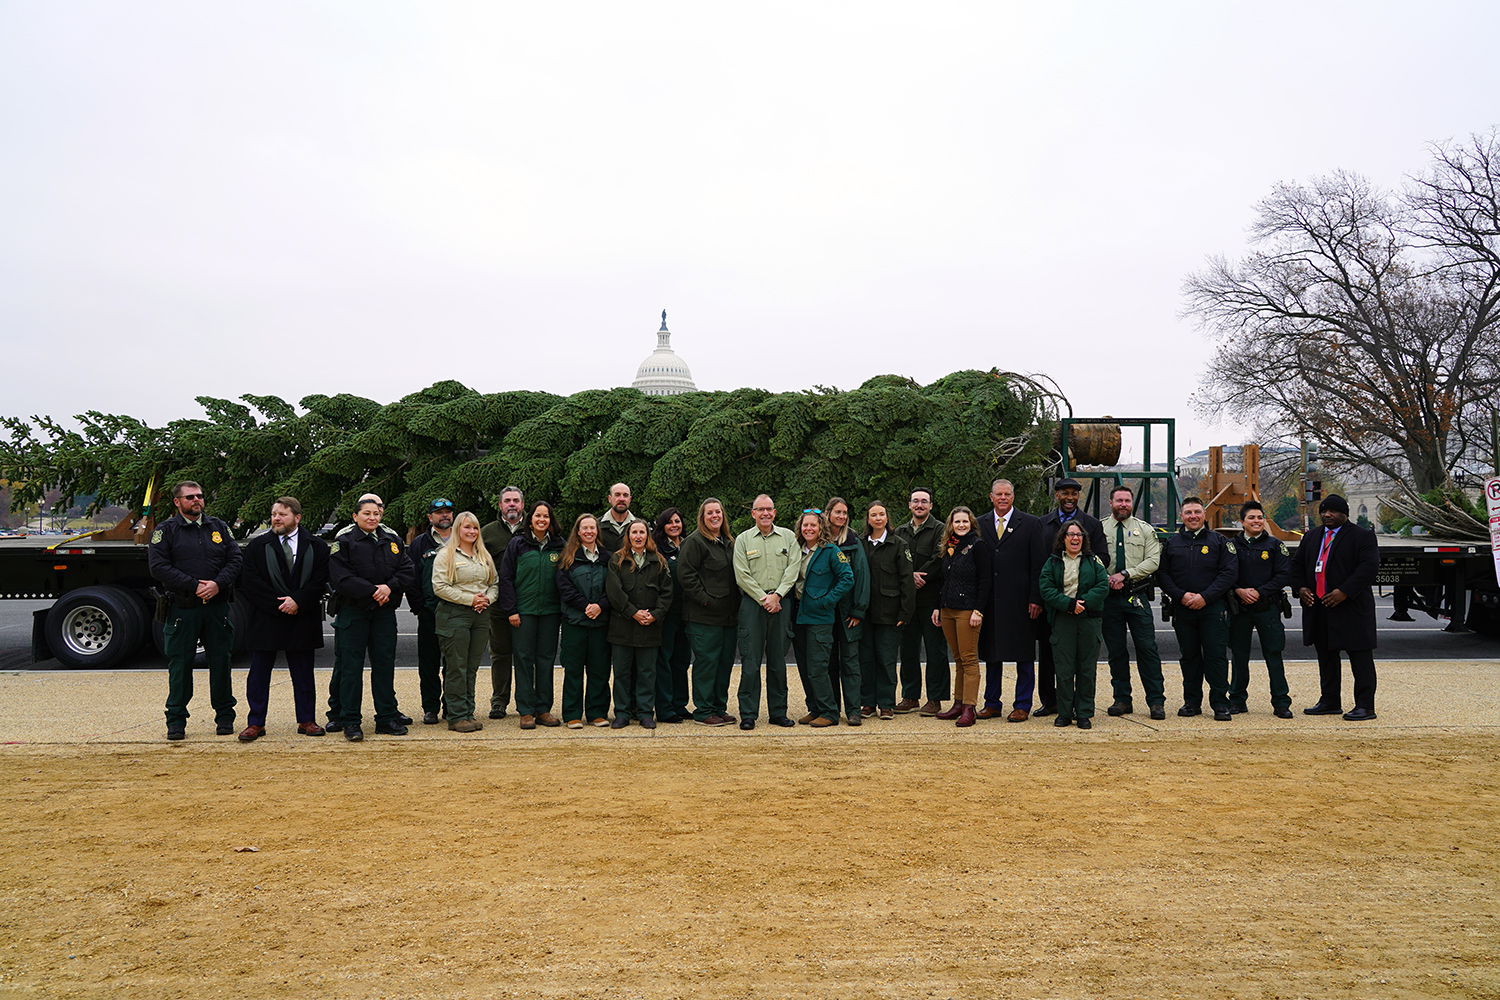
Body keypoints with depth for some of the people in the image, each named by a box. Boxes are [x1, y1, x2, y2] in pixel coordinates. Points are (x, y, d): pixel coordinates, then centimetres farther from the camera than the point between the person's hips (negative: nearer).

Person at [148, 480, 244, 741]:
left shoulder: (219, 527, 13)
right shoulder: (165, 531, 2)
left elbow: (235, 559, 8)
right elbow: (158, 567, -8)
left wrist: (218, 584, -10)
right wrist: (195, 586, -15)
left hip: (217, 606, 3)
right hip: (182, 608, -3)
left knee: (221, 661, 7)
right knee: (180, 664, 1)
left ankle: (225, 716, 17)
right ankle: (176, 721, 12)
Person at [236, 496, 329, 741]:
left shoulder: (316, 546, 5)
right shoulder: (256, 546, 4)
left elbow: (321, 581, -1)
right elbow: (250, 582, -4)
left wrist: (298, 601, -14)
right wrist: (278, 605, -12)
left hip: (303, 619, 0)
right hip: (265, 619, 0)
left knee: (303, 674, 7)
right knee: (259, 673, 3)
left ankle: (307, 720, 16)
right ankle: (256, 723, 11)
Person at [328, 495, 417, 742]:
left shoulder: (393, 542, 12)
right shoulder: (343, 543, -1)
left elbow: (408, 573, 5)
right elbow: (341, 579, -12)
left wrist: (389, 587, -13)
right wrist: (373, 591, -15)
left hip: (385, 612, 4)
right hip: (353, 612, -3)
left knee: (385, 664, 7)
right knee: (351, 666, 0)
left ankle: (388, 717, 15)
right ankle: (350, 722, 6)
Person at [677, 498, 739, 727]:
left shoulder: (729, 541, 18)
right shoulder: (694, 542, -7)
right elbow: (685, 575, -14)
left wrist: (735, 603, 12)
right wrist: (704, 599, -16)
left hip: (728, 614, 8)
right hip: (704, 614, -8)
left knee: (725, 661, 11)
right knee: (706, 661, -4)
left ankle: (720, 708, 21)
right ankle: (703, 712, 4)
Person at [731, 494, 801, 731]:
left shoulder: (788, 537, 10)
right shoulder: (743, 540, 5)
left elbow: (793, 568, 2)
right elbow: (742, 575, -2)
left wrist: (776, 595, -10)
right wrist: (764, 599, -9)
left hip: (781, 603, 2)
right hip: (752, 603, -2)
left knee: (778, 660, 7)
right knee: (750, 660, -4)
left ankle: (778, 712, 15)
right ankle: (748, 714, 2)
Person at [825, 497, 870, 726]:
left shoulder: (854, 542, 2)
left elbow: (861, 575, -2)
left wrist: (858, 610, -9)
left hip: (848, 610, -2)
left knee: (850, 660, -2)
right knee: (829, 661, 7)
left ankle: (853, 711, -1)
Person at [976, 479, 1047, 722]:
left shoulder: (1031, 524, 1)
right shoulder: (980, 525, 9)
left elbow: (1039, 564, -2)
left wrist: (1036, 599, -8)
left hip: (1019, 600, -3)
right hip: (989, 600, 3)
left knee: (1024, 655, 3)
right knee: (991, 654, 9)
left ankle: (1022, 706, 12)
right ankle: (992, 704, 19)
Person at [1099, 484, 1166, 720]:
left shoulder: (1145, 530, 7)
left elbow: (1153, 561, -2)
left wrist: (1125, 574, -13)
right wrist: (1105, 580, -10)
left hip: (1137, 597, -1)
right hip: (1109, 597, 1)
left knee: (1147, 648, -3)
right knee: (1116, 650, 6)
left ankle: (1156, 701, 2)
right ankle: (1122, 699, 14)